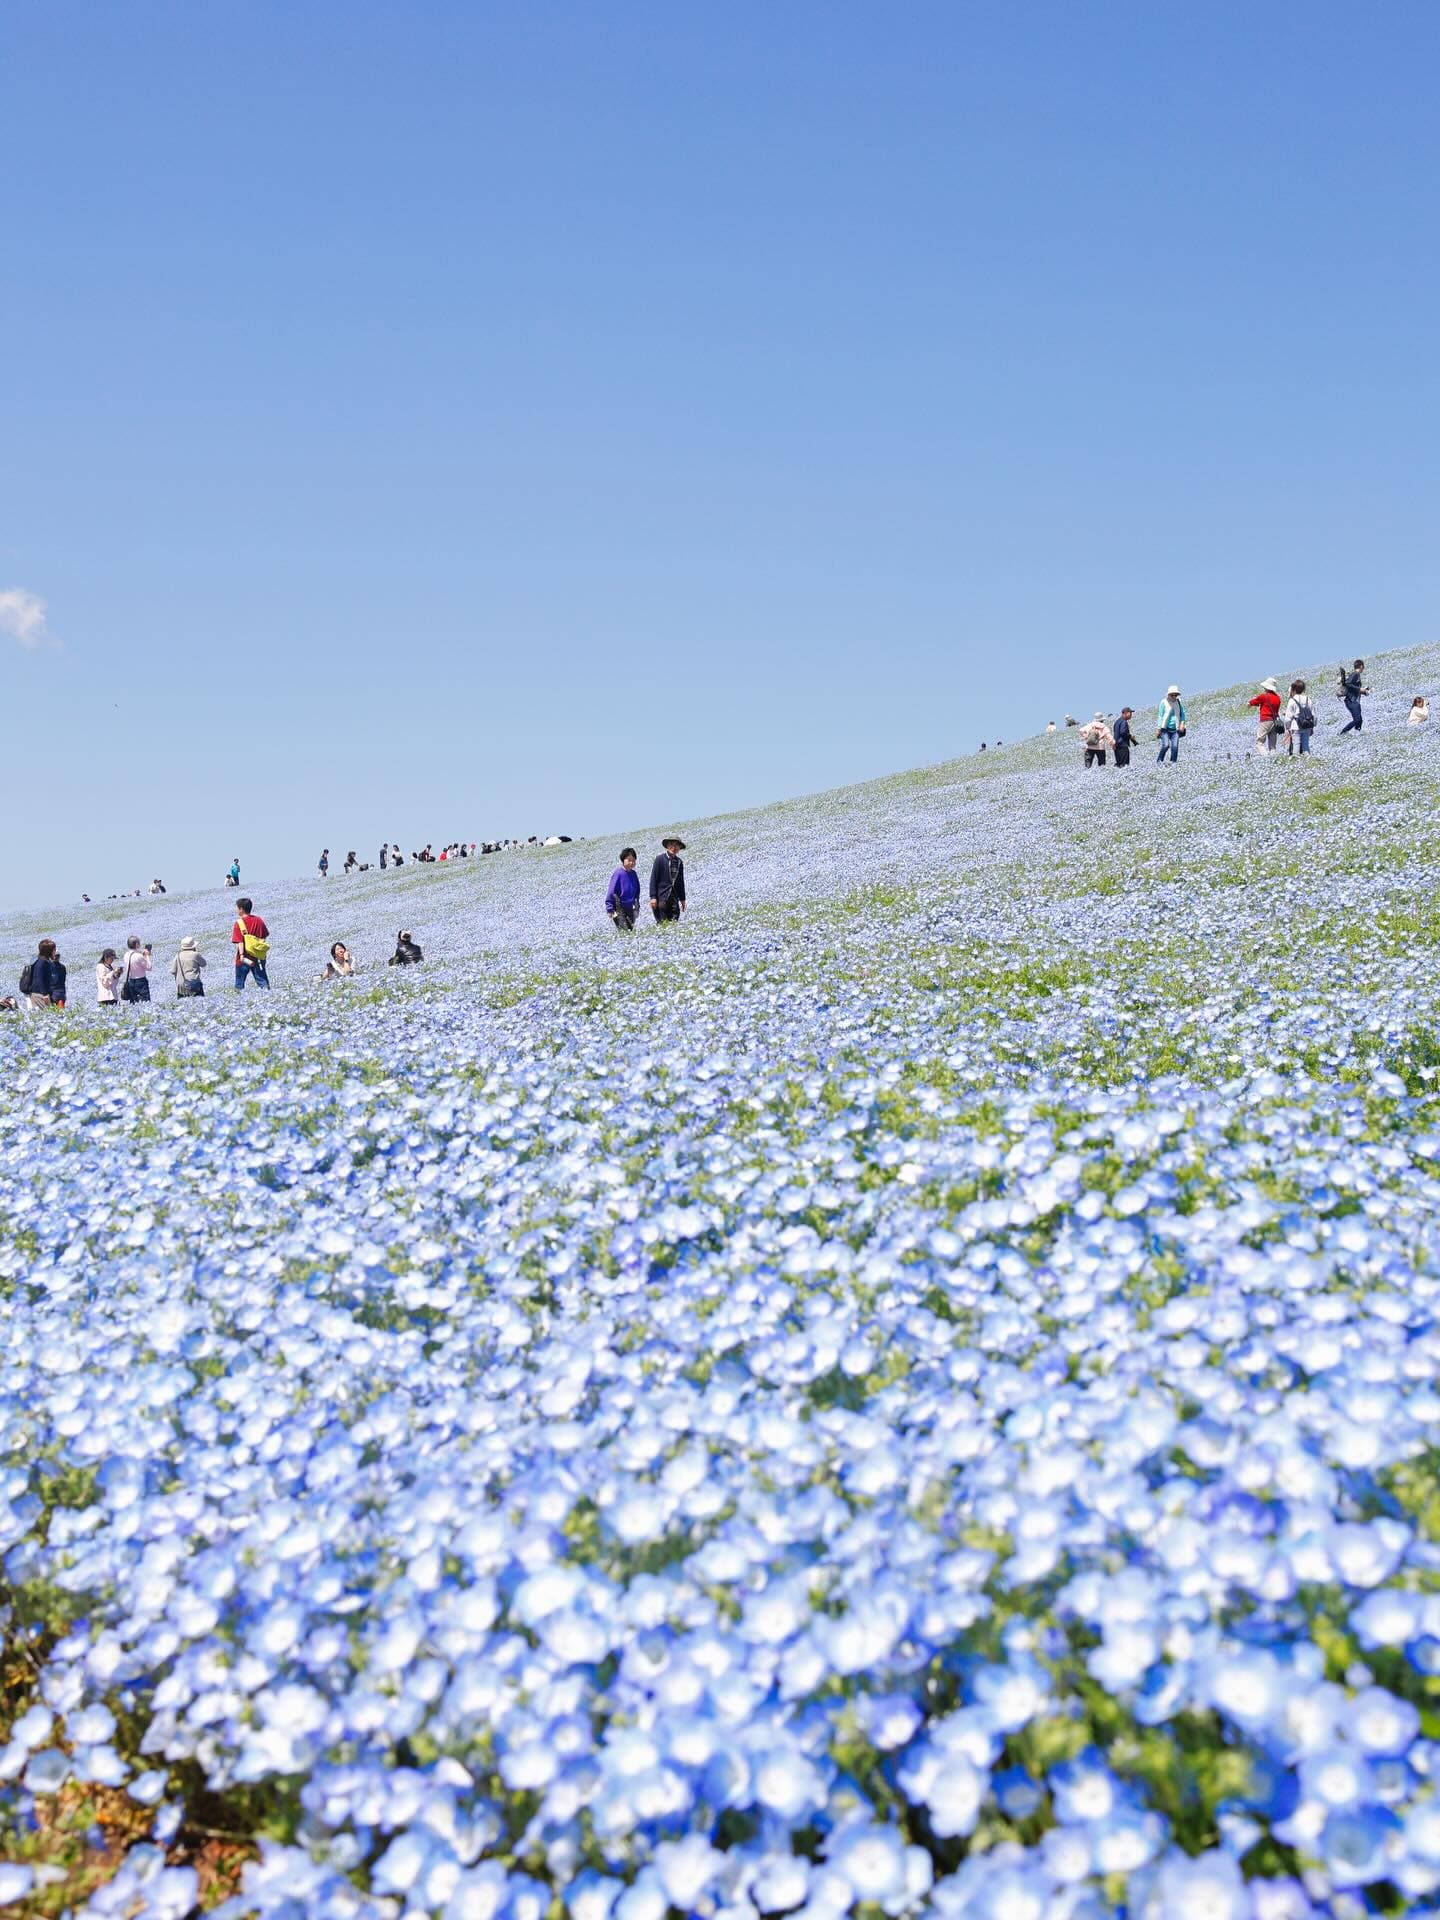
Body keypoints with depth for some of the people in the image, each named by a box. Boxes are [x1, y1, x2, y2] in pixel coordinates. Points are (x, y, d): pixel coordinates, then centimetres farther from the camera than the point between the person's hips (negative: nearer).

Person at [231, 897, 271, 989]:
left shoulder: (239, 923, -11)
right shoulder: (258, 920, 4)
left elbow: (239, 941, -18)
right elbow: (264, 937, 9)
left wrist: (242, 955, -23)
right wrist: (264, 953, 17)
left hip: (245, 958, -4)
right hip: (259, 957, 4)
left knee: (239, 982, 8)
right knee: (262, 979, 7)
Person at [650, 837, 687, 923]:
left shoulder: (679, 862, 11)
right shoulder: (660, 859, -4)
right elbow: (653, 879, -5)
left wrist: (682, 899, 17)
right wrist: (653, 897, -11)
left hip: (674, 899, 5)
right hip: (661, 897, -5)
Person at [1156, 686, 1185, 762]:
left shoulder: (1179, 702, 7)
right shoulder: (1164, 702, -4)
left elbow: (1182, 714, 12)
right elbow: (1160, 716, -4)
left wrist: (1182, 723, -5)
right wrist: (1158, 729, -8)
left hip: (1175, 730, 3)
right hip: (1165, 729, -3)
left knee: (1175, 747, -9)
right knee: (1165, 745, -15)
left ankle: (1173, 763, 1)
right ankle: (1158, 761, 3)